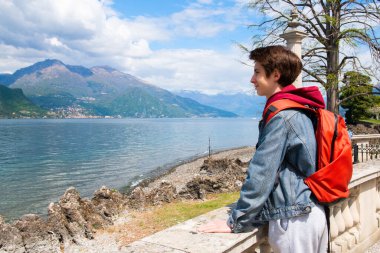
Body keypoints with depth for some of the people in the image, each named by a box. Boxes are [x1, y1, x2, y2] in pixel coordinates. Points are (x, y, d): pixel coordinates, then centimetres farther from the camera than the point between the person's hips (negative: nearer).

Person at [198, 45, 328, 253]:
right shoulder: (302, 110, 10)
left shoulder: (281, 115, -18)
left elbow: (262, 174, -21)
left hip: (293, 219, -9)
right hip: (314, 213, 9)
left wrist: (235, 222, -14)